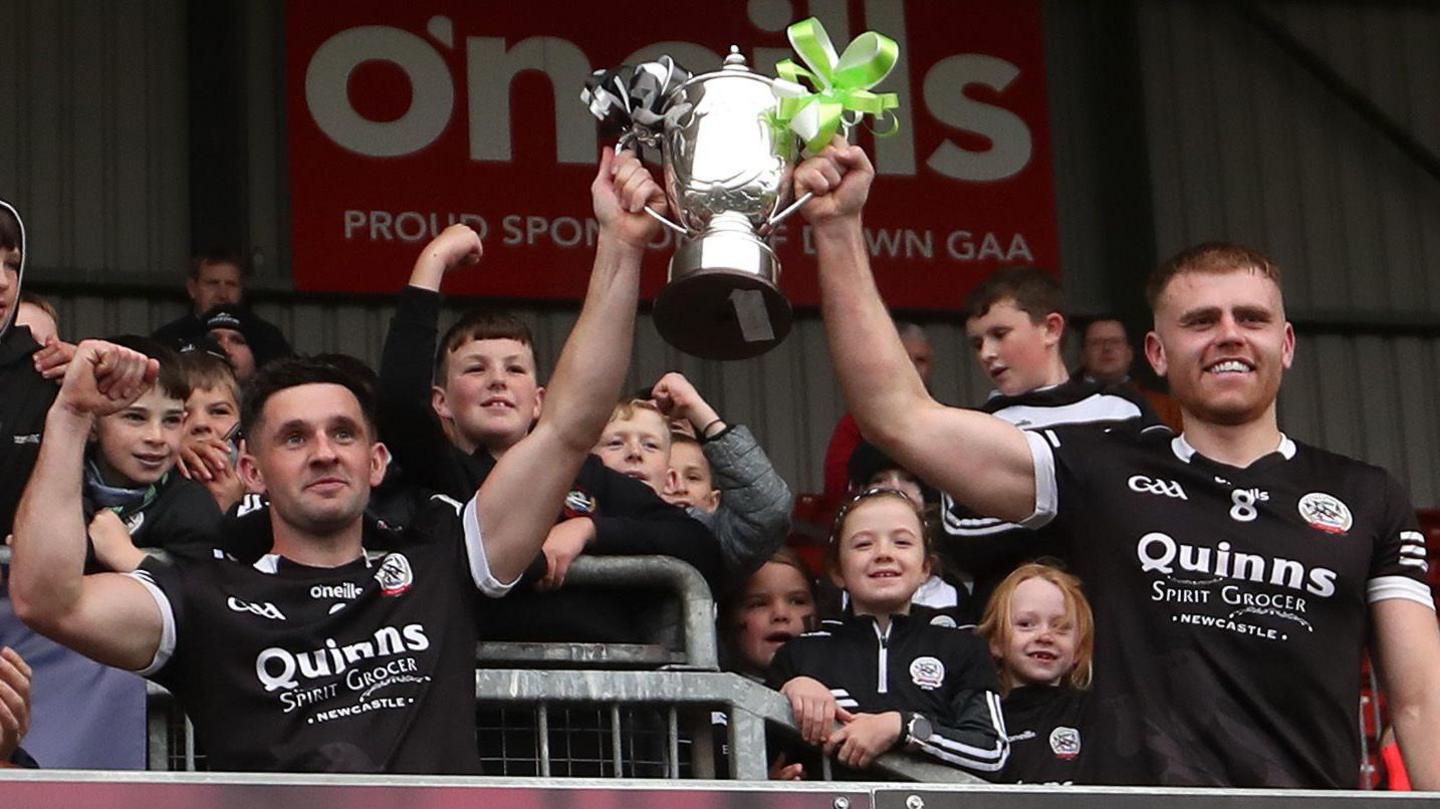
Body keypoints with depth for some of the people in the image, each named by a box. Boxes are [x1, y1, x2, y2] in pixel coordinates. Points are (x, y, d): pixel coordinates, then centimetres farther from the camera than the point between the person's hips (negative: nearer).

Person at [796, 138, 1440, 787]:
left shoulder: (1367, 501, 14)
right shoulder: (1103, 473, 11)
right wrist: (839, 227, 0)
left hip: (1318, 785, 1)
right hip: (1136, 780, 0)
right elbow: (904, 419, 5)